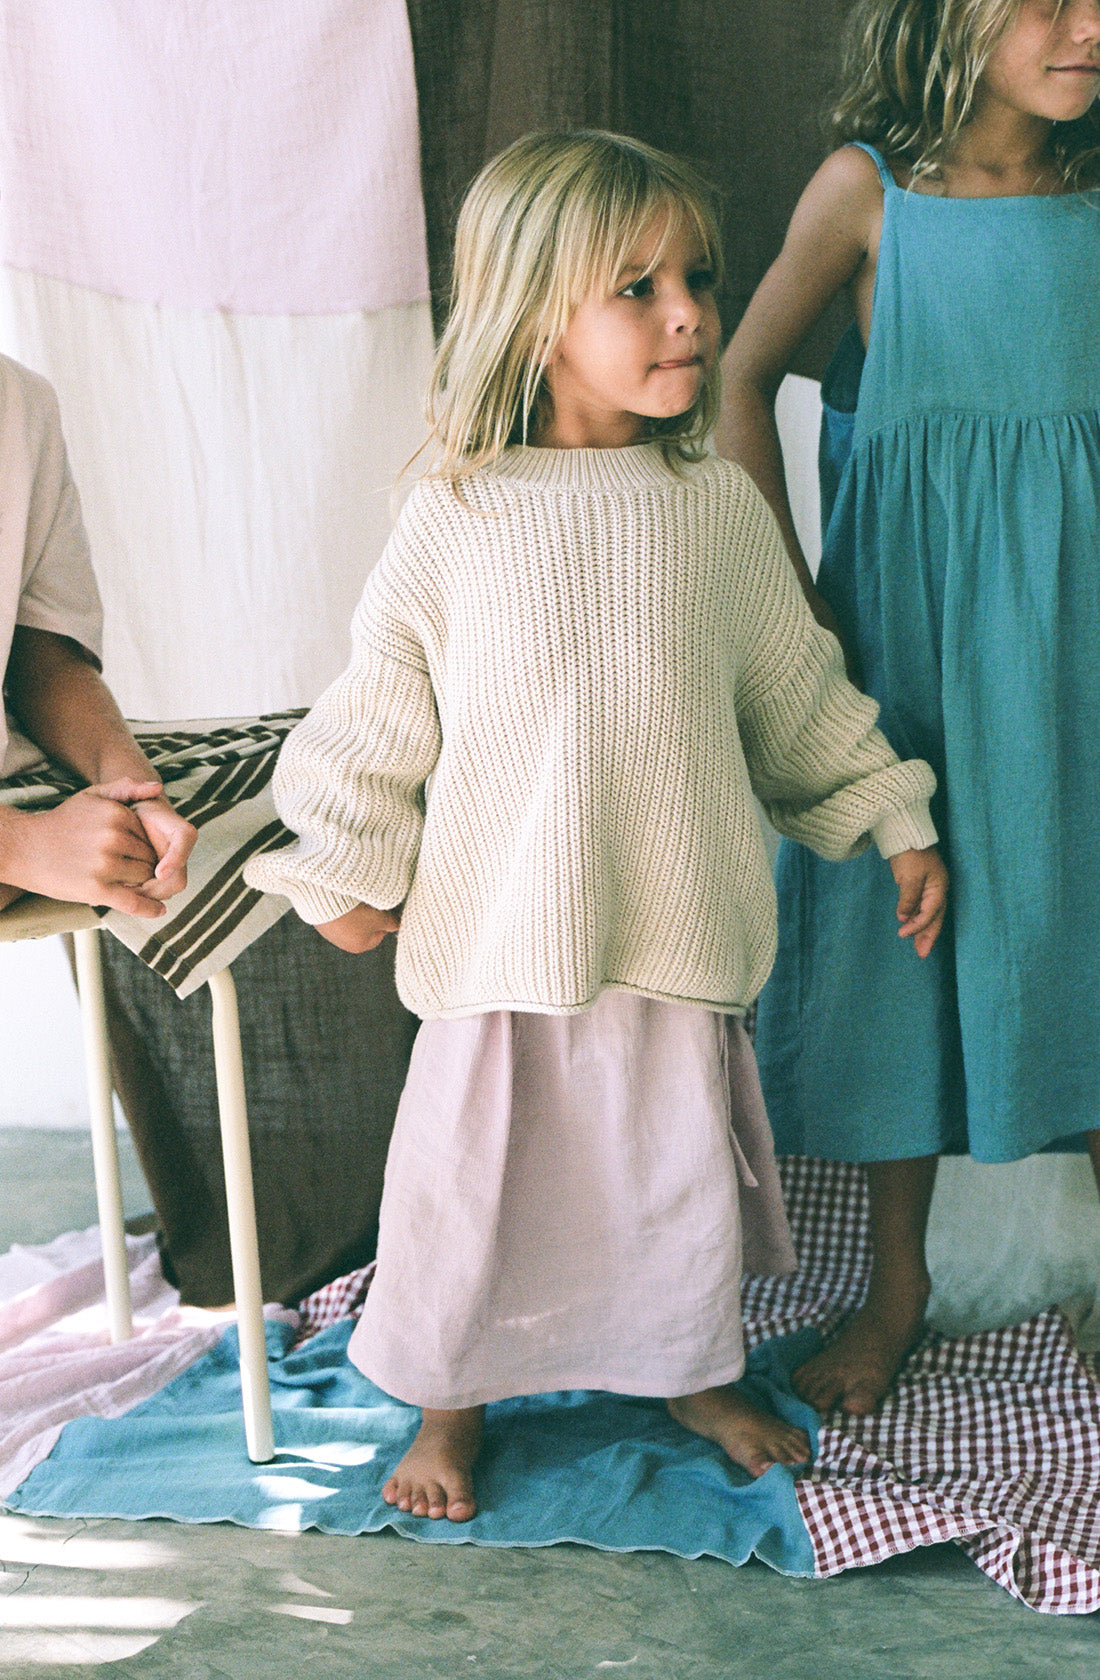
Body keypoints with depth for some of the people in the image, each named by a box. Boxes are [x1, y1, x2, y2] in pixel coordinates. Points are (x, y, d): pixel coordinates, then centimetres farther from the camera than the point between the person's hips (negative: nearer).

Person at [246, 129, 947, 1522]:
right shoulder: (455, 521, -8)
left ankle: (697, 1372, 40)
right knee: (475, 1172, 8)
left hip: (679, 924, 2)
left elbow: (797, 691, 11)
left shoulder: (719, 507, 0)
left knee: (684, 1160, 15)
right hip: (503, 931, -2)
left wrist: (899, 828, 14)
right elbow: (381, 705, 2)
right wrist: (349, 870, 4)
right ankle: (453, 1404, 31)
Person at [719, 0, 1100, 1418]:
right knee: (901, 912, 7)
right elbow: (745, 372, -1)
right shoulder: (872, 183, -4)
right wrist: (785, 586, -5)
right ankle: (896, 1283, 24)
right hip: (908, 613, -1)